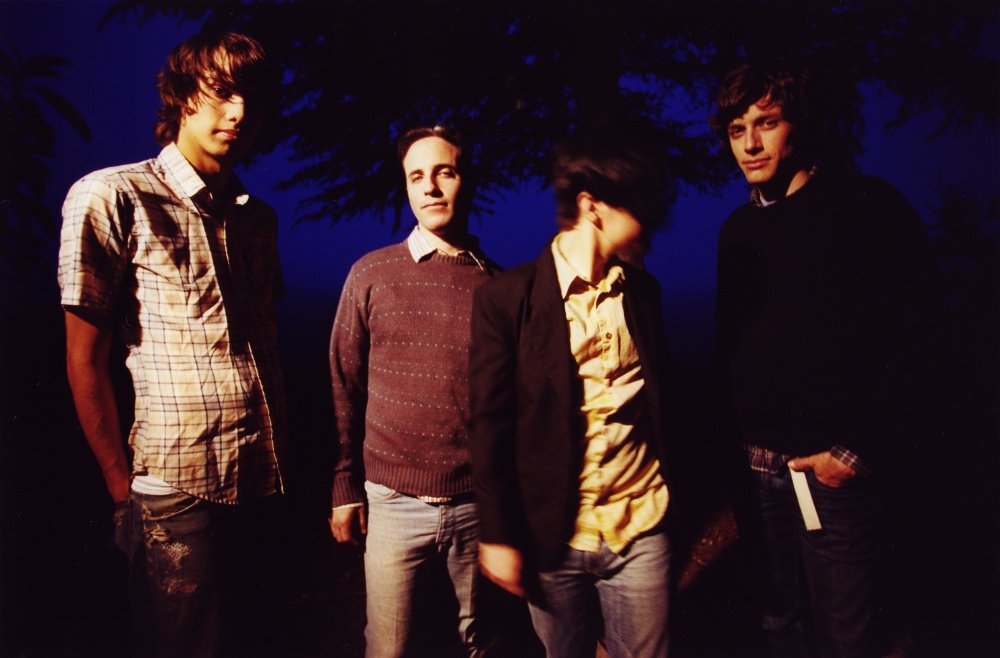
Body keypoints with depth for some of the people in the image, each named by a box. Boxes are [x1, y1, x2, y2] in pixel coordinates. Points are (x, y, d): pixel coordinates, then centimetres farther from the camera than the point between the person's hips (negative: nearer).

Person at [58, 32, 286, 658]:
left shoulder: (258, 217, 12)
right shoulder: (112, 198, -6)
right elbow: (86, 361, -6)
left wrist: (283, 457, 10)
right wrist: (124, 491, -5)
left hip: (265, 484, 6)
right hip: (181, 490, -5)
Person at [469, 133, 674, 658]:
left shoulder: (644, 292, 4)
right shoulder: (507, 298, -10)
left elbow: (656, 400, 11)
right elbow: (491, 426, -8)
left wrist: (666, 495, 10)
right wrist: (497, 534, -7)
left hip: (641, 533, 3)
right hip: (549, 535, -3)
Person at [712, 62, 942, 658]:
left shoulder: (870, 208, -7)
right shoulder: (739, 229, 9)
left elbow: (908, 339, -11)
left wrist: (857, 451, -14)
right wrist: (737, 436, 9)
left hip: (834, 464, -4)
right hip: (758, 464, 5)